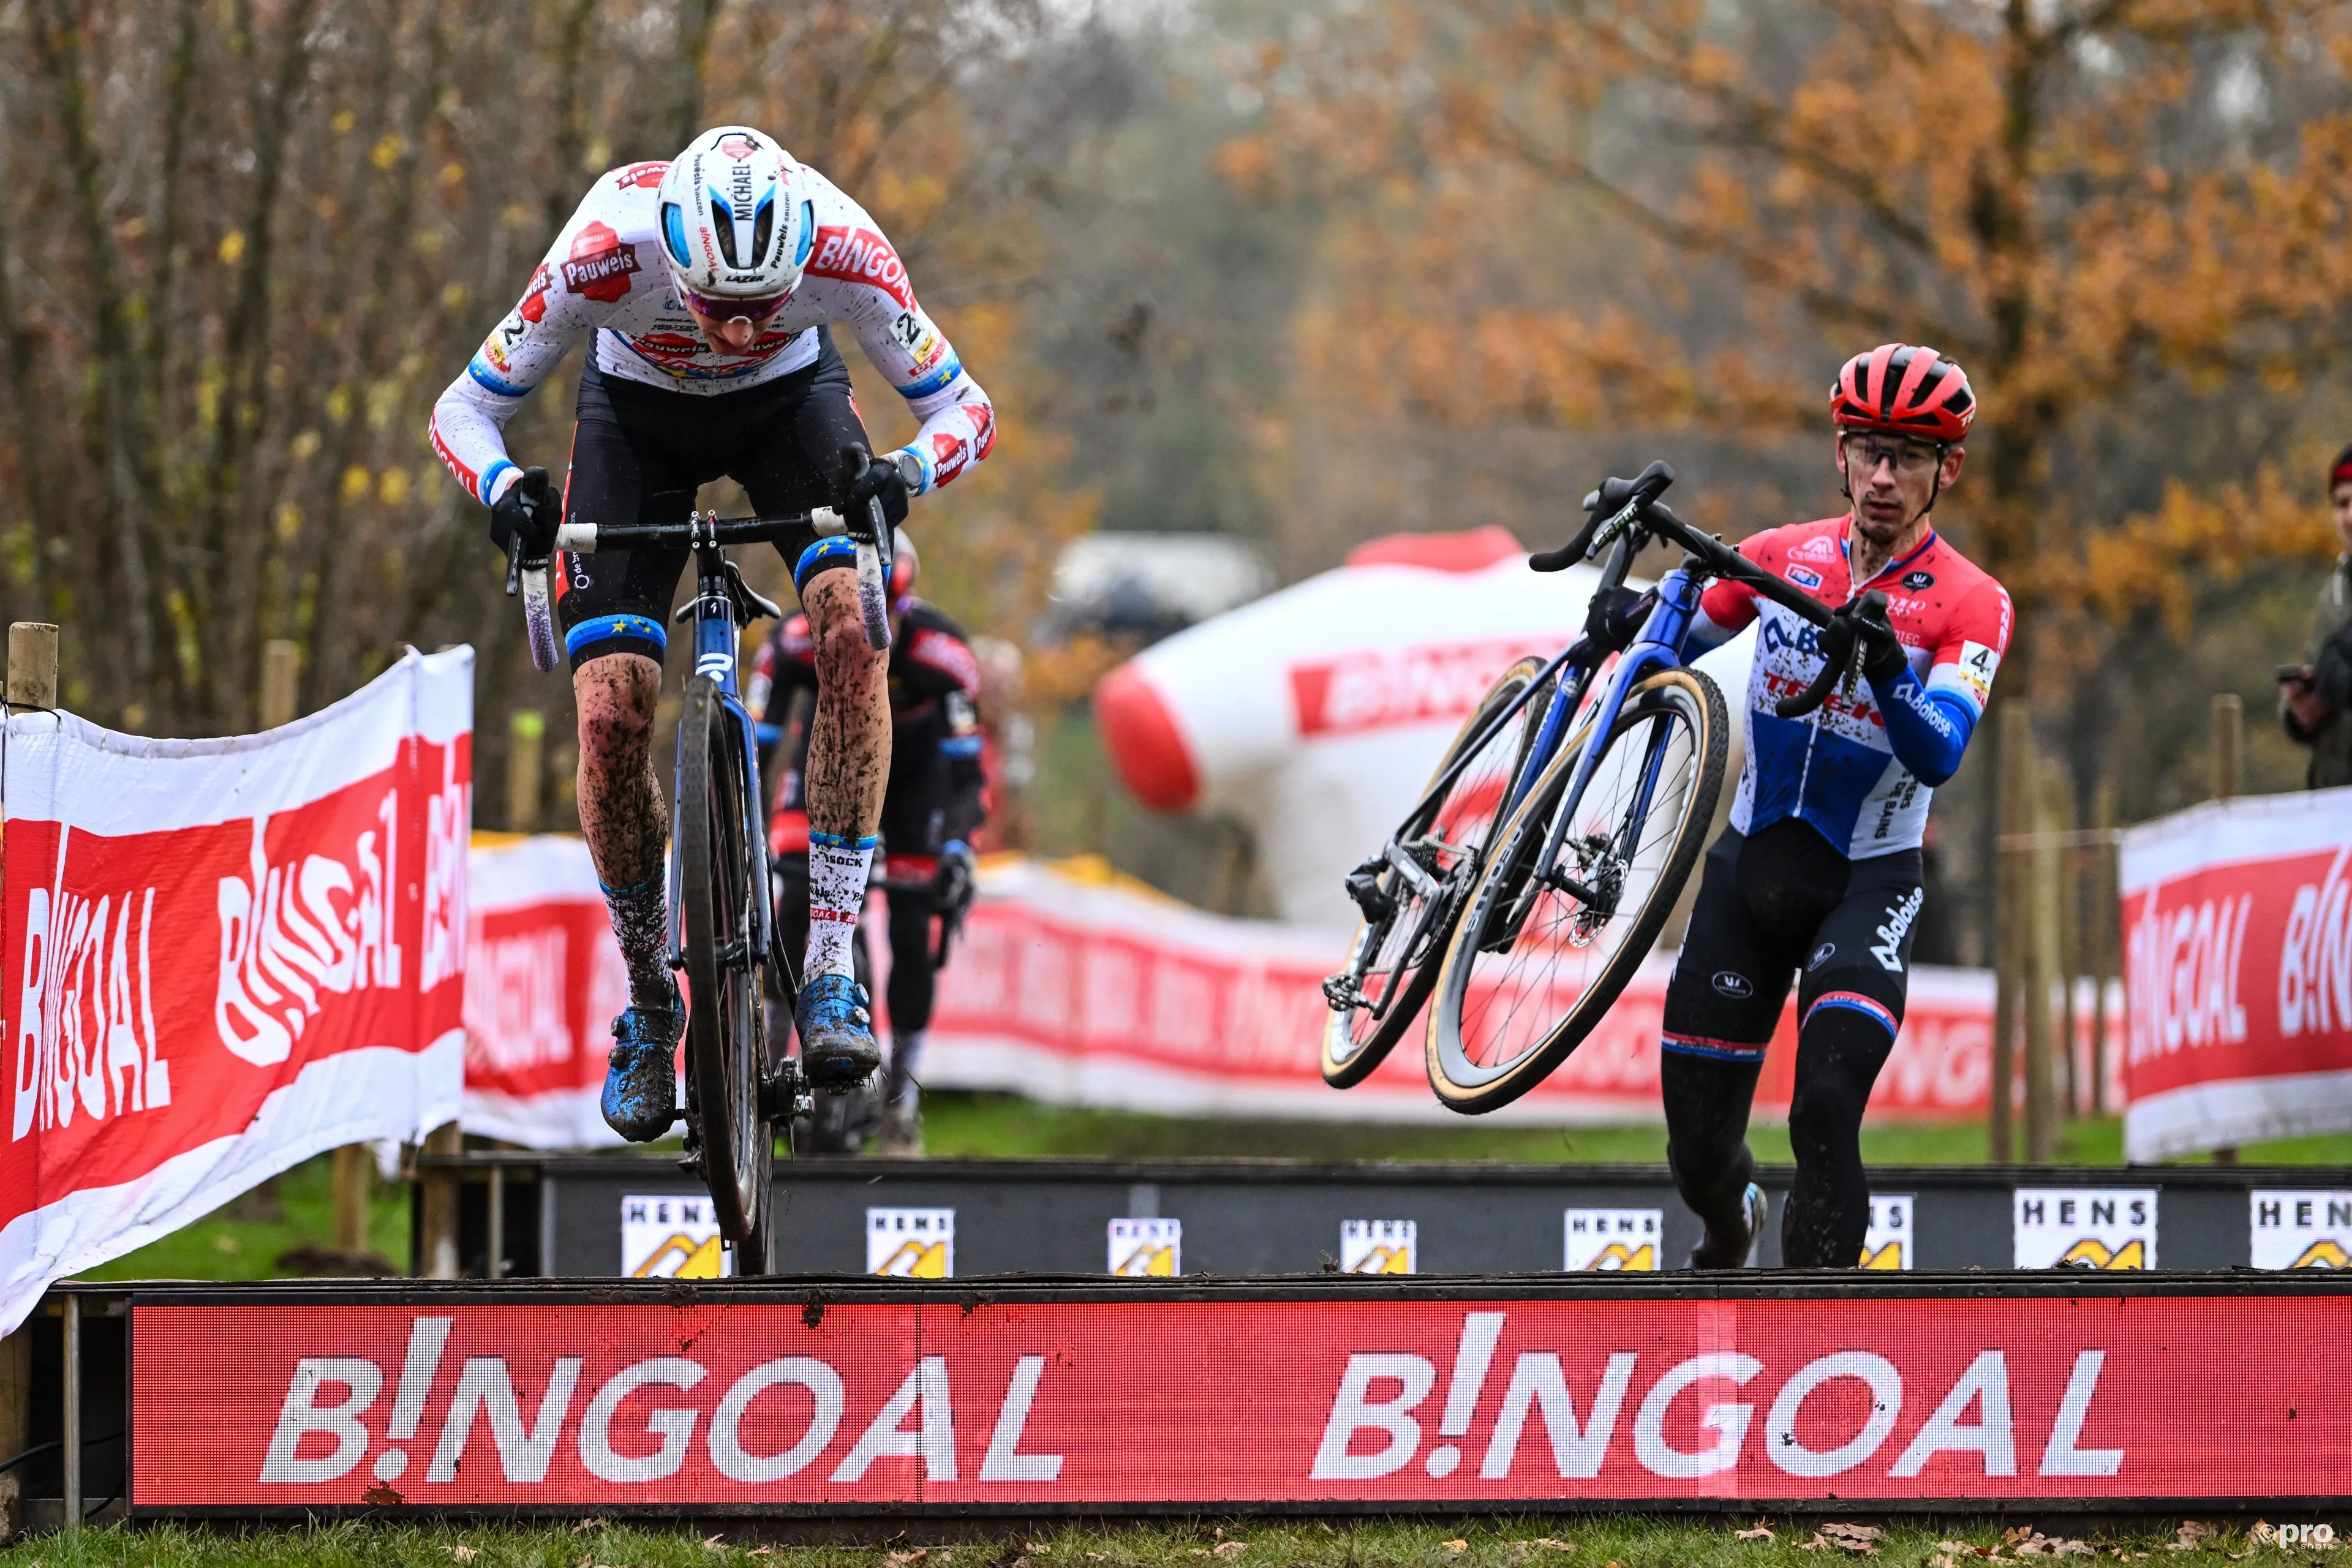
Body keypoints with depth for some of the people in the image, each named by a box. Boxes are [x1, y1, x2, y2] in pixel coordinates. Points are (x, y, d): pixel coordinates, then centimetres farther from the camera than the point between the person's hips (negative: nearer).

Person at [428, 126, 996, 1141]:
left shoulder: (841, 248, -36)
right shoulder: (606, 251, -37)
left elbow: (964, 407, -25)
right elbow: (461, 410, -25)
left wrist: (906, 474, -47)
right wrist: (504, 489, -47)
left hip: (788, 400, 0)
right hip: (638, 412, 0)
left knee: (852, 628, -28)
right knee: (611, 714, -15)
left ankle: (830, 973, -23)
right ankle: (648, 1003, 8)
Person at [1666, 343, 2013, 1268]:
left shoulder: (1971, 606, -11)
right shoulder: (1782, 557, 0)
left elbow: (1938, 756, -24)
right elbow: (1680, 646, 15)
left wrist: (1886, 671, -42)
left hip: (1866, 887, -3)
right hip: (1746, 868, 3)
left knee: (1826, 1114, -25)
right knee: (1699, 1149, 7)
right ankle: (1730, 1237, 43)